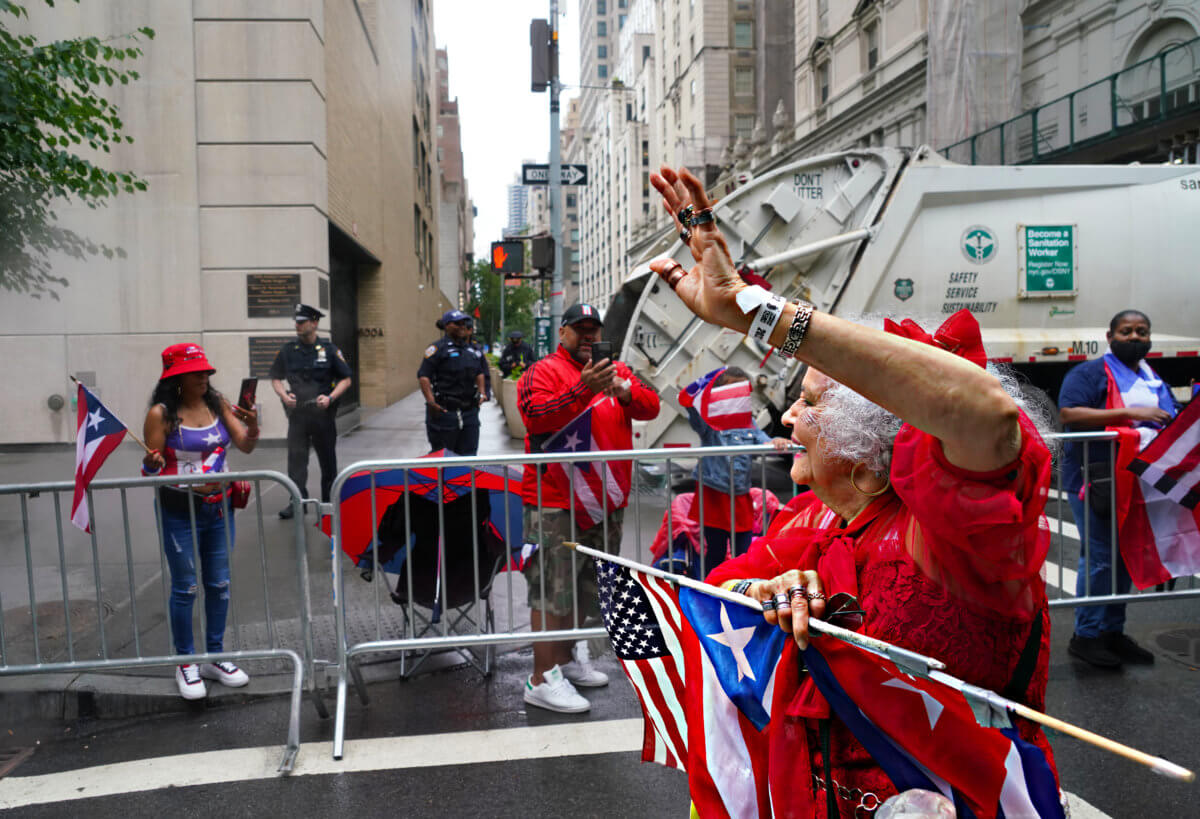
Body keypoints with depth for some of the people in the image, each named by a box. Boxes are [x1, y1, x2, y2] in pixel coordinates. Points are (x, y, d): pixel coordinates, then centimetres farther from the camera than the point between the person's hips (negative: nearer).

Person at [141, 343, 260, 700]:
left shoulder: (217, 404, 2)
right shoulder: (161, 414, -10)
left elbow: (245, 445, -3)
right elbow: (151, 468, -7)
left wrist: (252, 425, -24)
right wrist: (152, 466, -30)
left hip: (219, 507, 5)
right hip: (179, 512, -4)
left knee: (219, 584, 12)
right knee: (185, 588, 5)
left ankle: (216, 657, 27)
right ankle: (186, 664, 21)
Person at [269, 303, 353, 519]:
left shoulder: (329, 349, -1)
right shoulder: (288, 350, 5)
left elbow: (346, 380, 1)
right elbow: (276, 378, 13)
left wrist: (330, 398, -14)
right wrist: (284, 395, -7)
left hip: (324, 414, -1)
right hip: (297, 413, 1)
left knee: (328, 459, 8)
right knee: (296, 457, -6)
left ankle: (329, 501, 21)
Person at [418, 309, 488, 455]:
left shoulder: (473, 349, 15)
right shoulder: (438, 348, -6)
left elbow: (480, 373, 25)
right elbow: (423, 376, -11)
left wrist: (482, 393, 10)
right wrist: (431, 401, -21)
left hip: (469, 411, 6)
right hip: (444, 411, -6)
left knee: (468, 455, 8)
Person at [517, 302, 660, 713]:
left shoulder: (617, 370, 14)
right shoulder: (543, 372, -5)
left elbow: (650, 406, 4)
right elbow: (537, 416, -21)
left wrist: (624, 392, -17)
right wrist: (584, 389, -31)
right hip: (555, 500, -7)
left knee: (585, 585, 18)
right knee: (552, 589, -6)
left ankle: (567, 659, 34)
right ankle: (542, 679, 1)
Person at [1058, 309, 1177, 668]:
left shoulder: (1154, 379, 18)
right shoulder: (1089, 373, -7)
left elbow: (1172, 421, 27)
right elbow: (1068, 414, -21)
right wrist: (1130, 413, -24)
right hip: (1094, 479, -8)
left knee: (1125, 557, 13)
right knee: (1100, 557, -6)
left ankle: (1113, 632, 23)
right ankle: (1086, 635, 4)